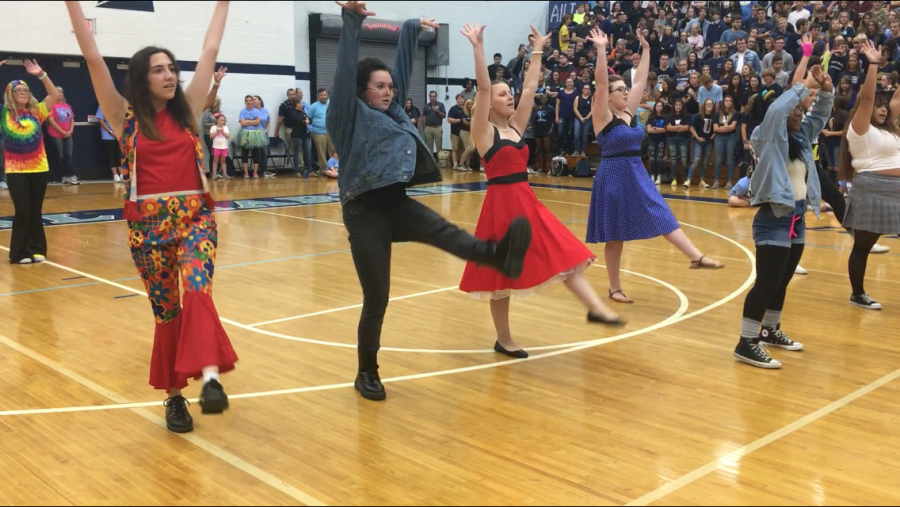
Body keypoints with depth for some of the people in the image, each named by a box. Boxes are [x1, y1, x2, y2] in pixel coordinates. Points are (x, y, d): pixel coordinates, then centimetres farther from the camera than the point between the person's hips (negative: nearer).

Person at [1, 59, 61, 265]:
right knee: (22, 211, -2)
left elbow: (55, 95, -3)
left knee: (36, 211, 9)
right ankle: (19, 253, 8)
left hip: (39, 168, 2)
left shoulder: (36, 111, 5)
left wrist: (41, 75, -12)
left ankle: (37, 249, 18)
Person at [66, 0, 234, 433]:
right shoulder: (125, 117, 3)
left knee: (197, 291, -25)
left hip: (196, 215, 1)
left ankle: (210, 377, -35)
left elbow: (210, 51, 13)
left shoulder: (188, 109, 9)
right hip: (148, 222, -1)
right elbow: (94, 59, -5)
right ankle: (174, 395, 18)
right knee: (165, 311, 5)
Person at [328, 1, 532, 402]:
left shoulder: (393, 111, 16)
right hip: (365, 213, -5)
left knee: (443, 231, -27)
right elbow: (345, 70, -13)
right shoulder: (350, 116, -1)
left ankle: (497, 254, -56)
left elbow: (403, 67, 25)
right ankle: (367, 373, 15)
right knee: (376, 299, -2)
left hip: (398, 204, 5)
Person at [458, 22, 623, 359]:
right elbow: (482, 87, -18)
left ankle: (595, 307, -1)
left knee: (563, 253, -1)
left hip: (528, 202, 7)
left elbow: (530, 88, 11)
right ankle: (504, 340, 14)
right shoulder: (484, 132, -7)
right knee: (503, 271, 3)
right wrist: (478, 47, -22)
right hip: (501, 204, -7)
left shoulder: (516, 126, 11)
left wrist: (538, 50, 11)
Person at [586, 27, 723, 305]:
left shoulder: (629, 113, 9)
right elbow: (601, 82, -21)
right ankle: (615, 288, 11)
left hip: (638, 176, 7)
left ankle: (696, 257, -5)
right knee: (615, 236, 1)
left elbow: (641, 81, 12)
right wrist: (601, 50, -27)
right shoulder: (603, 117, -9)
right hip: (614, 178, -7)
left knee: (662, 216, -1)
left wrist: (646, 50, 9)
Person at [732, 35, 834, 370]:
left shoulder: (802, 136, 12)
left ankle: (770, 331, 31)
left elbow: (821, 114, 19)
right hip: (773, 220, -8)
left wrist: (825, 89, 0)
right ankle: (746, 344, -5)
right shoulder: (769, 137, -10)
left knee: (781, 282, 17)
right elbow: (776, 108, -28)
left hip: (797, 219, 8)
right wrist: (803, 86, -19)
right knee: (767, 283, -10)